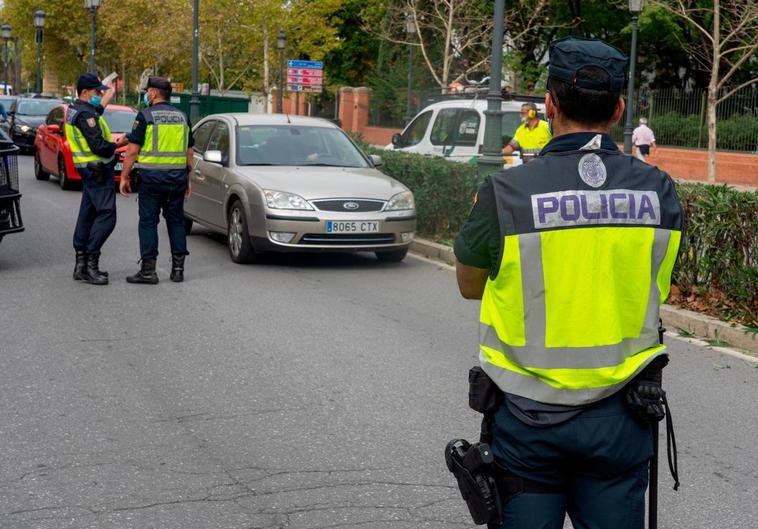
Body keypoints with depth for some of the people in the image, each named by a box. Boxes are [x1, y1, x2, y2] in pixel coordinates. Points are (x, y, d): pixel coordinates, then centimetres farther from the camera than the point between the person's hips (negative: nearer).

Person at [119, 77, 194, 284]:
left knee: (148, 221, 1)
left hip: (152, 176, -5)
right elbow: (189, 152, 14)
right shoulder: (182, 117, 11)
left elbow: (133, 150, -8)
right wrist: (187, 179, 21)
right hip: (177, 176, 5)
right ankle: (178, 268, 11)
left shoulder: (145, 116, -5)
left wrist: (124, 177, -1)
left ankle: (148, 270, -1)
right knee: (176, 220, 11)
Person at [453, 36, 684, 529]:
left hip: (529, 414, -2)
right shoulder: (660, 191, -4)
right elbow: (656, 289, 8)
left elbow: (470, 285, 2)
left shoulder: (506, 192, -13)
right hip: (621, 415, 2)